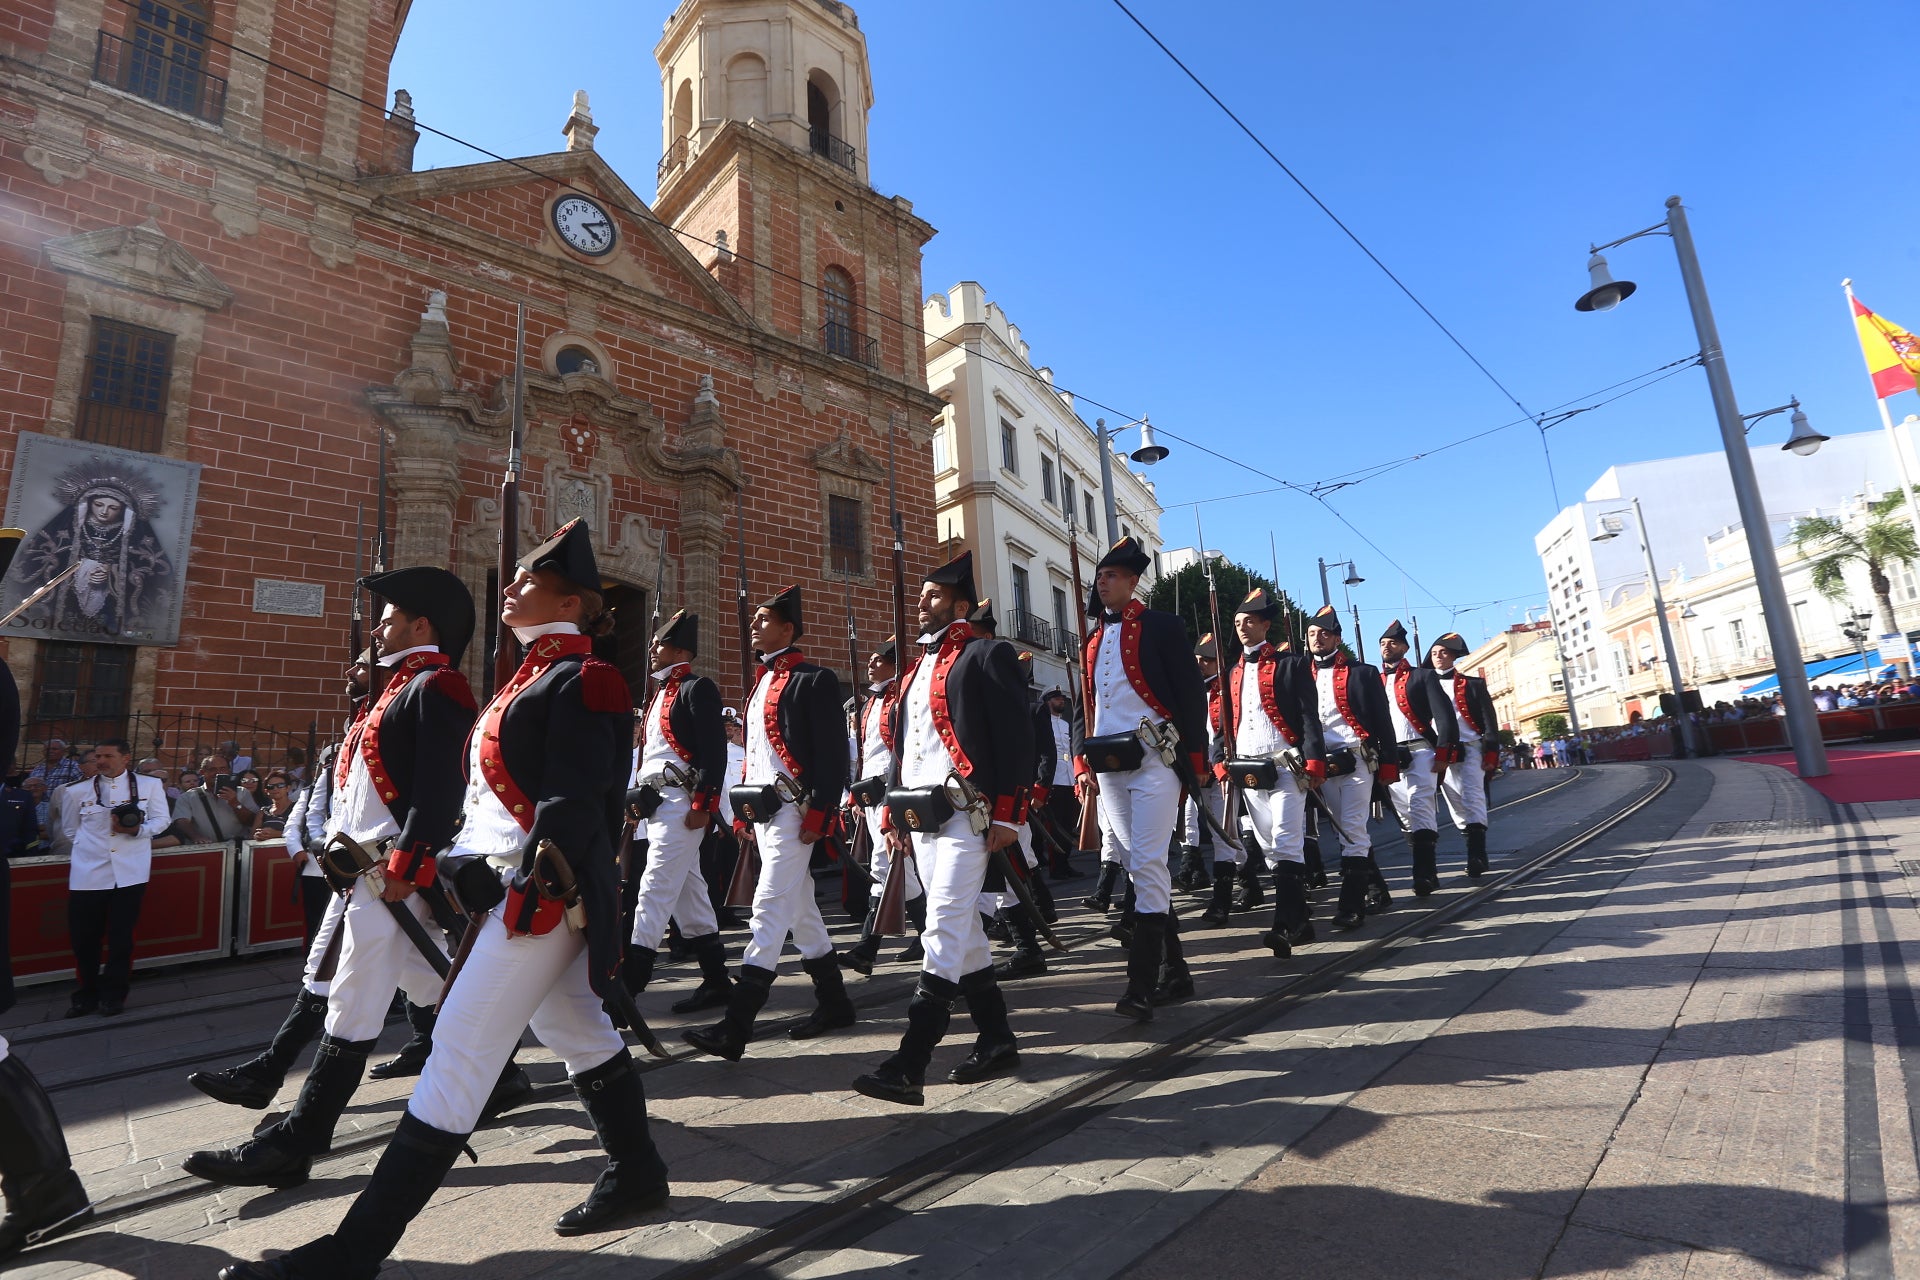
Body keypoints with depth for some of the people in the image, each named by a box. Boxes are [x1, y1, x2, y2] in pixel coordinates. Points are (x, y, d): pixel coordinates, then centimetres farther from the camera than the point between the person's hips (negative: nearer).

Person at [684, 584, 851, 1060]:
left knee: (769, 910, -9)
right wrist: (742, 815, 18)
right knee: (800, 910, 14)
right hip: (761, 810, 9)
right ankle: (834, 1003, 27)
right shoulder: (762, 682, 19)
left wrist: (819, 814, -19)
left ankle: (735, 1028, -5)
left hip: (791, 810, -9)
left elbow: (834, 753, -14)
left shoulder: (814, 680, -8)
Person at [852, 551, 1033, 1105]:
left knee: (944, 932, -9)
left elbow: (1016, 739, -11)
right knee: (963, 932, 14)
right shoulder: (917, 667, 19)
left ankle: (909, 1067, -5)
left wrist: (1008, 815, -15)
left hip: (965, 814, -8)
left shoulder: (985, 656, -4)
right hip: (920, 818, 9)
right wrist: (893, 815, 17)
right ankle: (997, 1042, 26)